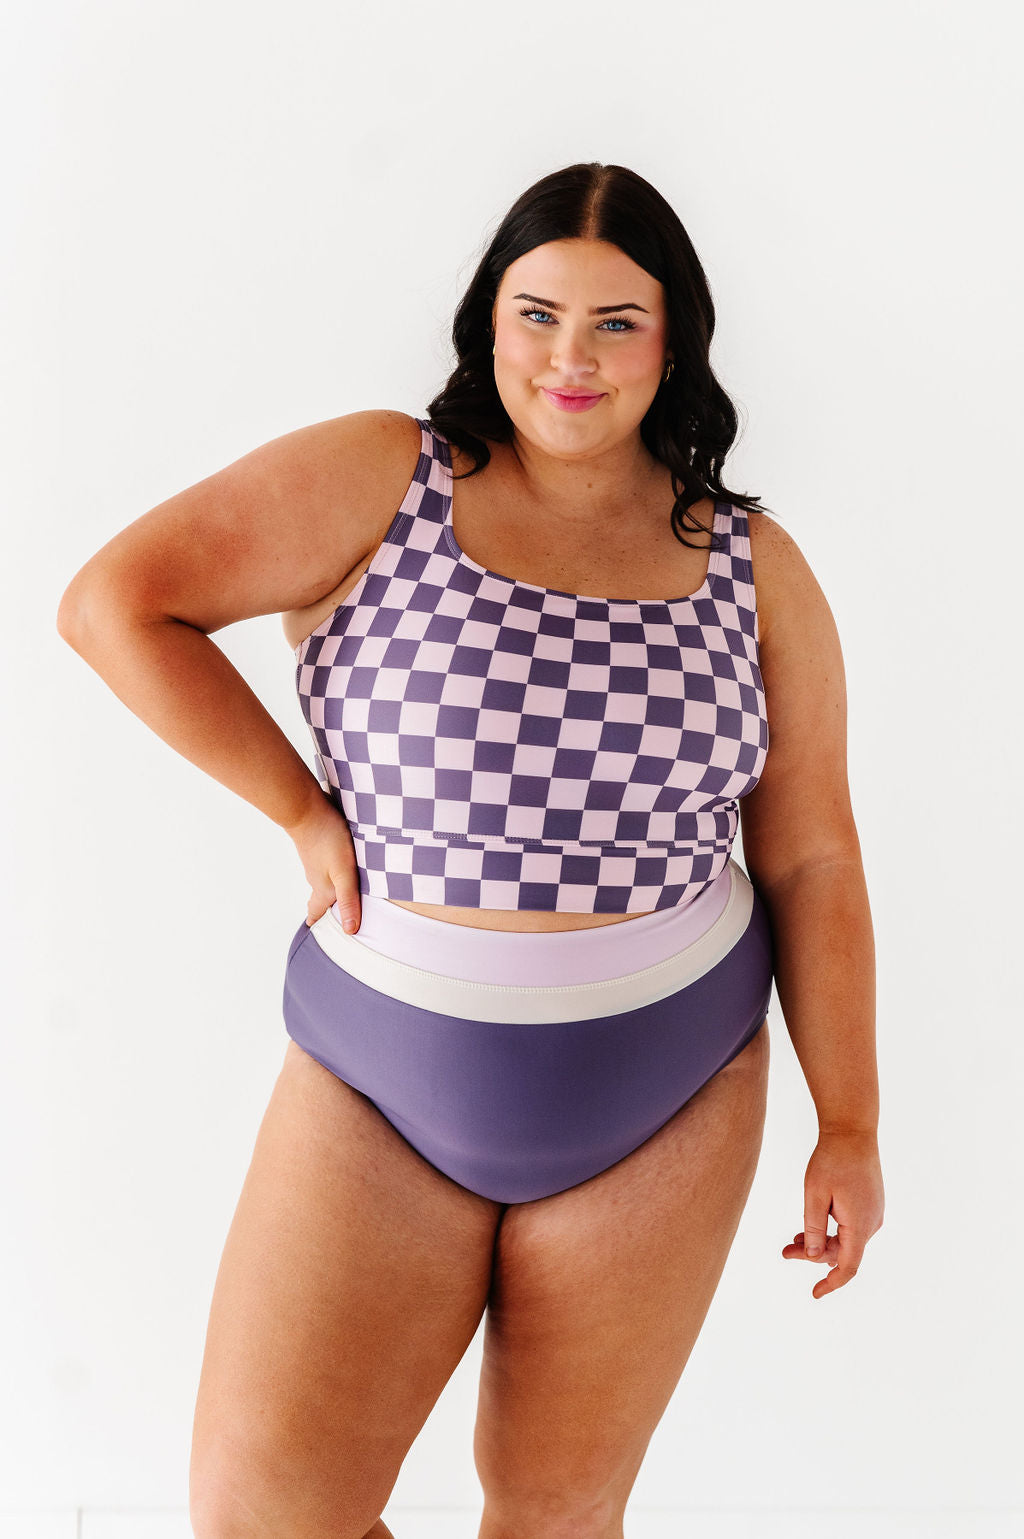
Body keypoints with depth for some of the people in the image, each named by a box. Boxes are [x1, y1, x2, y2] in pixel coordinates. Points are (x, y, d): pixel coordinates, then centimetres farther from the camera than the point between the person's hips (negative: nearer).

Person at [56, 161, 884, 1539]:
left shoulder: (753, 570, 1)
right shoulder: (381, 481, -6)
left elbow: (811, 857, 3)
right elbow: (114, 601, -9)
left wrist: (849, 1126, 3)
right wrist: (306, 812, -10)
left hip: (663, 1110, 1)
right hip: (383, 1089, -1)